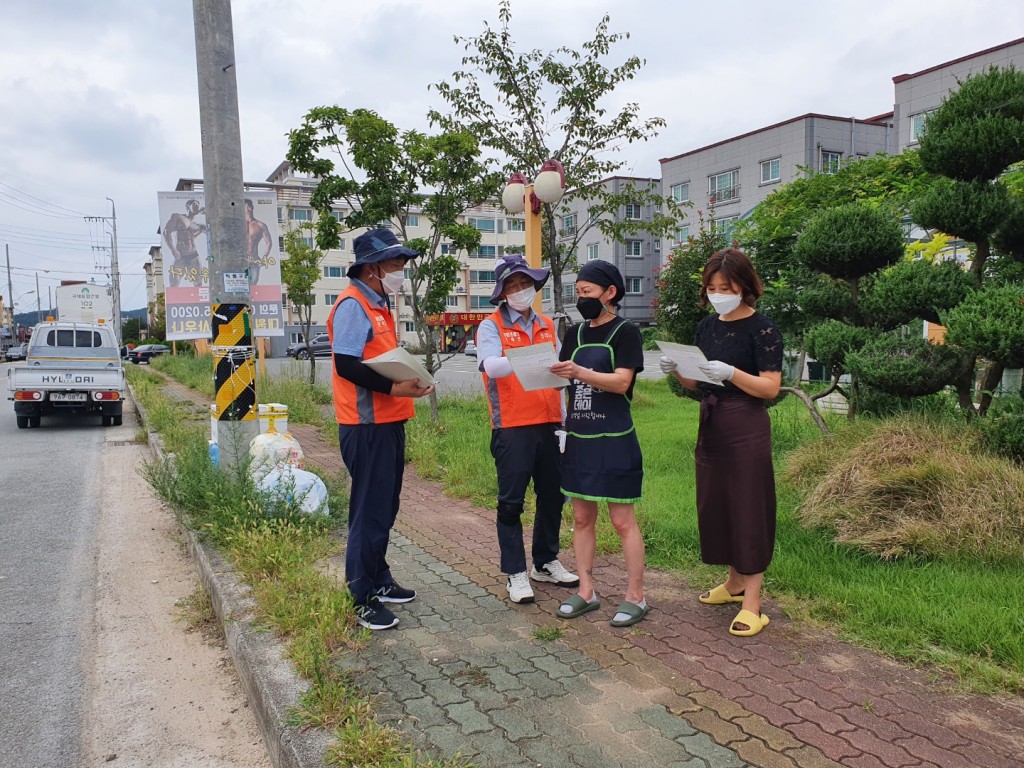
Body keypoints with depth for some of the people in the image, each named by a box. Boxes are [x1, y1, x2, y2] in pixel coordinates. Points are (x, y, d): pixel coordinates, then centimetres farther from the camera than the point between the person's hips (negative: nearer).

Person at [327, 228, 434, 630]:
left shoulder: (379, 305, 17)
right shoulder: (353, 305, -13)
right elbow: (346, 365, -21)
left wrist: (409, 377, 6)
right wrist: (393, 387, -24)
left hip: (388, 422, 10)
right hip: (367, 426, -10)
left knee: (385, 508, 17)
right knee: (370, 512, -3)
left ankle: (379, 581, 30)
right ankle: (364, 599, 9)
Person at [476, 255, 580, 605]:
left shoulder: (547, 326, 14)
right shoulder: (491, 327, -3)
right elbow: (490, 366, -21)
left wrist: (565, 418, 5)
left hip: (549, 425, 6)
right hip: (512, 428, -5)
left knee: (552, 496, 13)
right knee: (512, 501, 2)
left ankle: (546, 562, 29)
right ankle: (515, 573, 12)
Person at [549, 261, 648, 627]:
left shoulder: (625, 332, -6)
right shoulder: (575, 334, 11)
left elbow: (621, 381, -18)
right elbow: (565, 380, 12)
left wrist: (579, 372, -30)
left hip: (614, 439, -6)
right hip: (578, 437, 6)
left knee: (622, 520, 1)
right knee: (582, 517, 11)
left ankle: (635, 597, 13)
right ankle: (586, 591, 22)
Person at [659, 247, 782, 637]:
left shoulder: (762, 329, -9)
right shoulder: (708, 326, 10)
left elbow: (771, 387, -15)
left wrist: (730, 373, -28)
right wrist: (677, 370, -8)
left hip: (746, 428, -7)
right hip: (710, 425, 7)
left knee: (748, 507, -2)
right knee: (717, 503, 13)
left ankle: (752, 602, 7)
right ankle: (734, 582, 30)